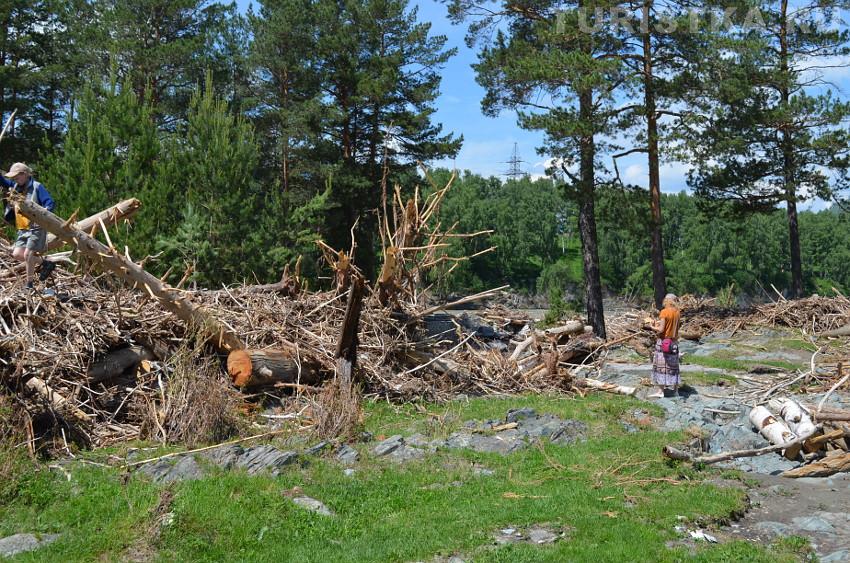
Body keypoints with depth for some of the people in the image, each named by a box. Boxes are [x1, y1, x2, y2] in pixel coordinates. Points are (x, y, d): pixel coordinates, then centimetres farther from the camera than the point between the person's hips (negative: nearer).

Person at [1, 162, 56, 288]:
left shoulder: (36, 187, -9)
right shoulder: (15, 186, 12)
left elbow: (50, 203, -16)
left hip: (36, 227, -8)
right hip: (23, 229, 8)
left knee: (27, 254, -12)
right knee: (17, 254, -1)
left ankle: (29, 284, 0)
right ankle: (45, 263, 16)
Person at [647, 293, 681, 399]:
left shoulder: (664, 312, -15)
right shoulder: (677, 312, 4)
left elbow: (661, 329, -18)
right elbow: (672, 326, 11)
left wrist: (653, 328, 0)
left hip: (663, 342, -6)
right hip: (674, 342, 6)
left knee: (661, 366, 0)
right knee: (673, 366, 13)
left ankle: (660, 391, 1)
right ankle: (676, 390, 19)